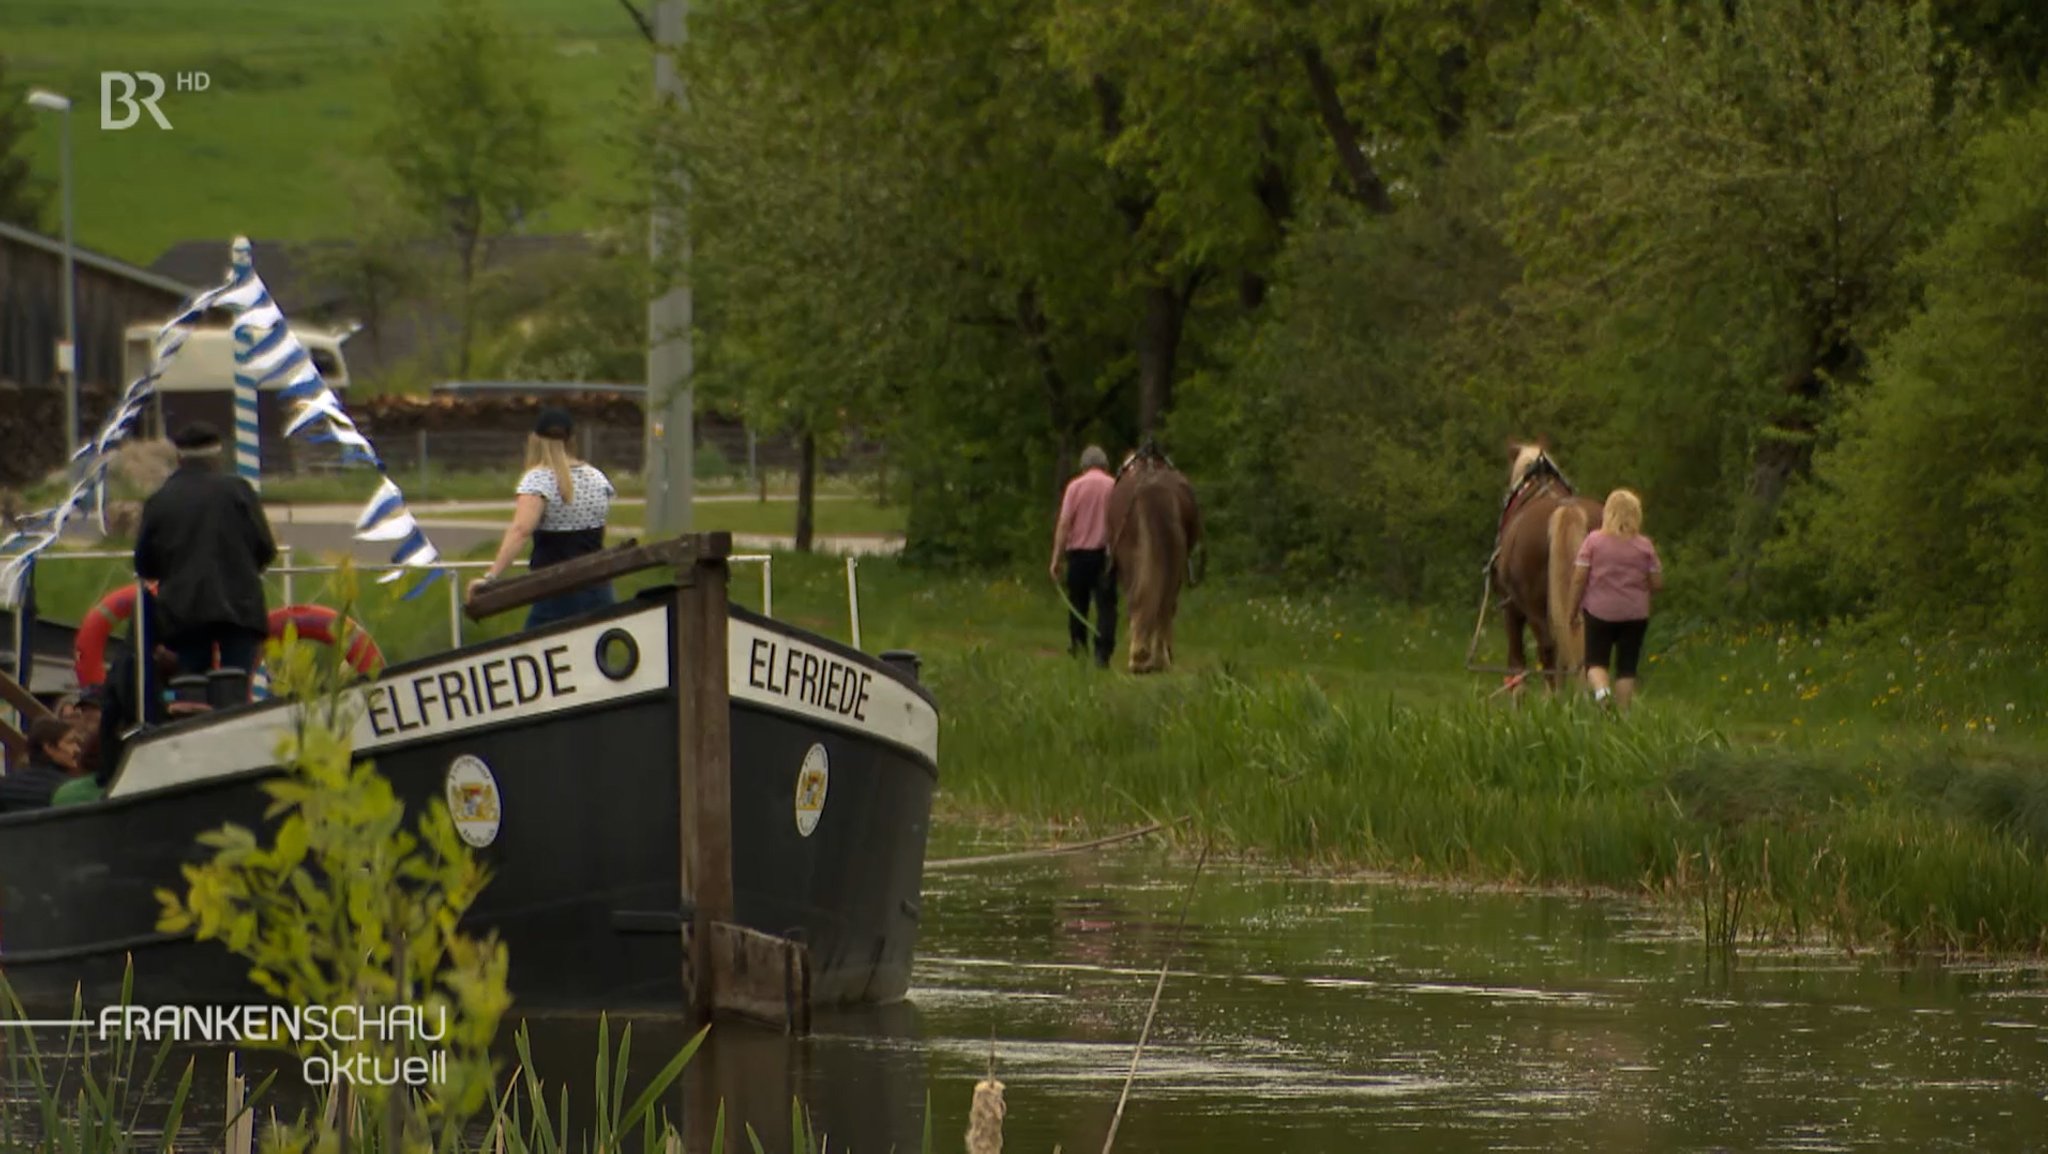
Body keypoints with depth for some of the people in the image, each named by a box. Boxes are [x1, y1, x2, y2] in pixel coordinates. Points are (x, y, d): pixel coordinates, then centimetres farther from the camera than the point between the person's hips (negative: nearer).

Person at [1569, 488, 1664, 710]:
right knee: (1626, 668, 9)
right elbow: (1657, 584, 0)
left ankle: (1600, 690, -23)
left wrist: (1574, 611, 5)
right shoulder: (1645, 546, -3)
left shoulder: (1593, 541, -6)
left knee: (1596, 662, 7)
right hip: (1635, 615, 1)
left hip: (1599, 611, -1)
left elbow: (1578, 579, -6)